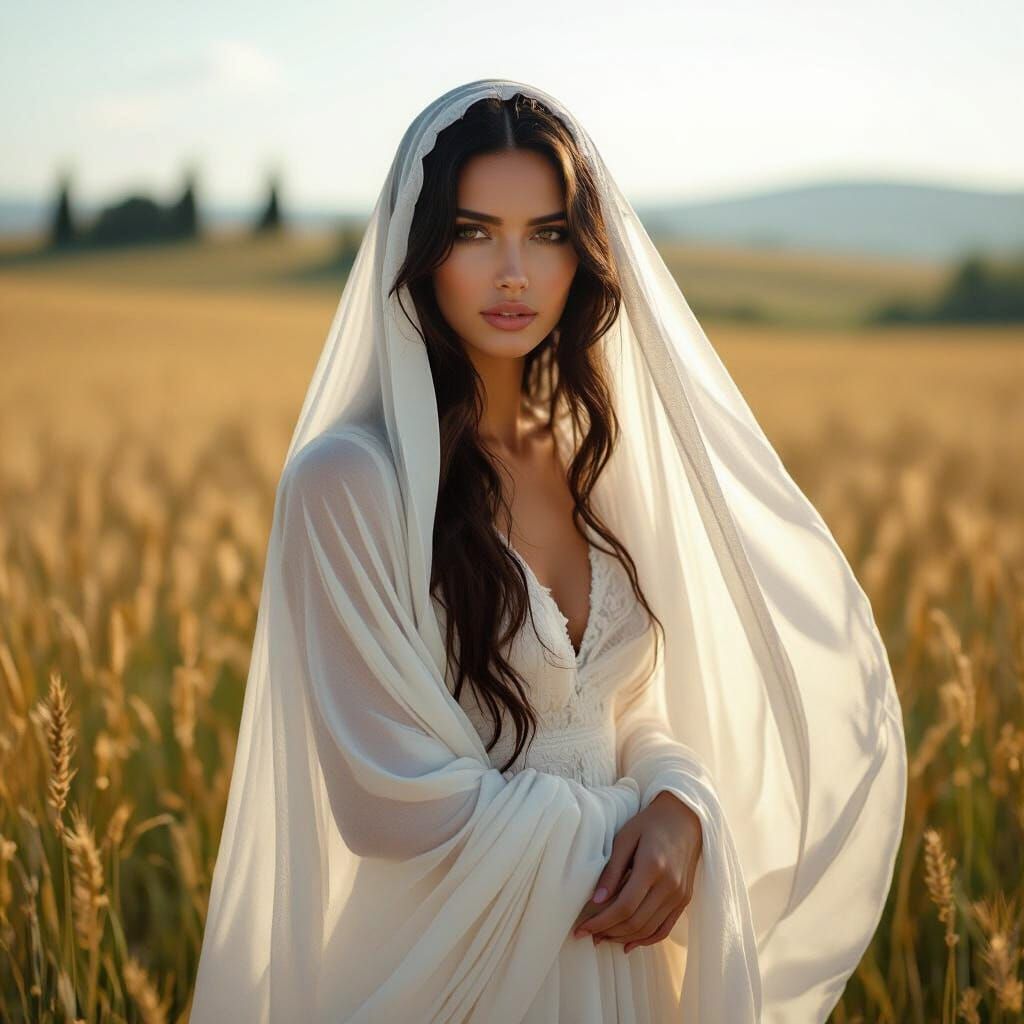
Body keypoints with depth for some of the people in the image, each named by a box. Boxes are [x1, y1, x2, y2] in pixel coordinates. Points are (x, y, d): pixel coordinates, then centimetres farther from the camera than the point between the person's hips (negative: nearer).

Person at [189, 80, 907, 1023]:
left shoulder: (591, 455, 1)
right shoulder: (351, 478, -18)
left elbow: (636, 704, 8)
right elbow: (398, 802, -19)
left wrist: (682, 805, -12)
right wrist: (630, 827, -11)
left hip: (614, 947, 5)